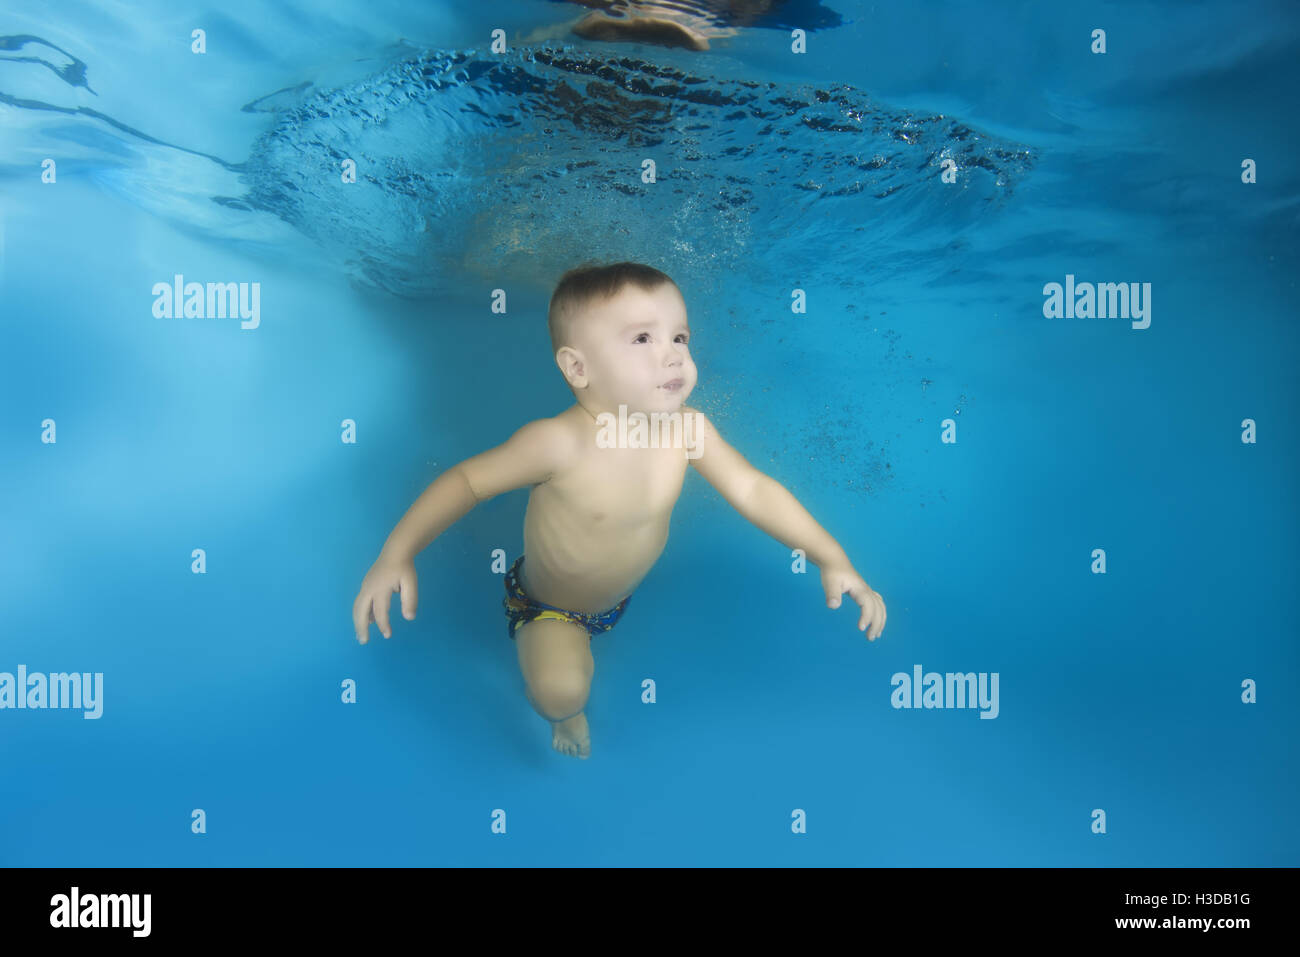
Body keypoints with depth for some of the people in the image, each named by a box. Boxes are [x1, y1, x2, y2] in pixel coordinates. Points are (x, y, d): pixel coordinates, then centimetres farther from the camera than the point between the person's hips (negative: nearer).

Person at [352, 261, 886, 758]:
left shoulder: (688, 430, -22)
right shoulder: (559, 444, -36)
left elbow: (752, 489, -15)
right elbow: (467, 480, -26)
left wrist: (831, 559, -21)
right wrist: (397, 553, -35)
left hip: (619, 595, 6)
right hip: (549, 607, -5)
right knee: (561, 690, -25)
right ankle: (563, 715, 13)